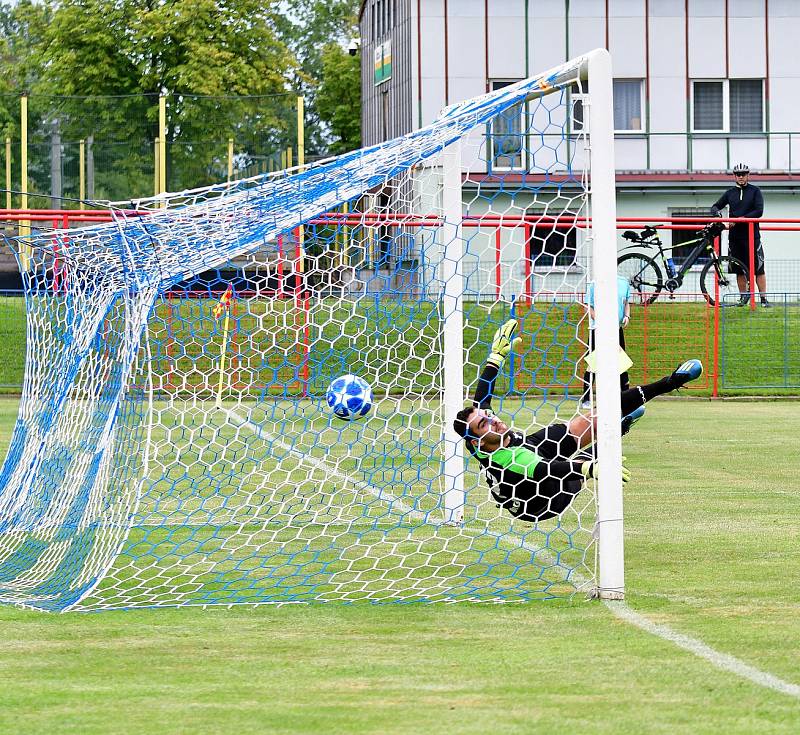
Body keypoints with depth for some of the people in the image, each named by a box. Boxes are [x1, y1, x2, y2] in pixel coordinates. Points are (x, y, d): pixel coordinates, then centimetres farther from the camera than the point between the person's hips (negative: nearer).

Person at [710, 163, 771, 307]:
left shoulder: (755, 191, 3)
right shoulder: (730, 193, 13)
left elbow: (759, 211, -7)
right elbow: (716, 206, 15)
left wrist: (740, 219, -15)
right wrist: (716, 212, -10)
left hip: (751, 234, -3)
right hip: (735, 235, 3)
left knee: (759, 268, -6)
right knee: (739, 270, 6)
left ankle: (764, 299, -4)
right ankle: (744, 296, 16)